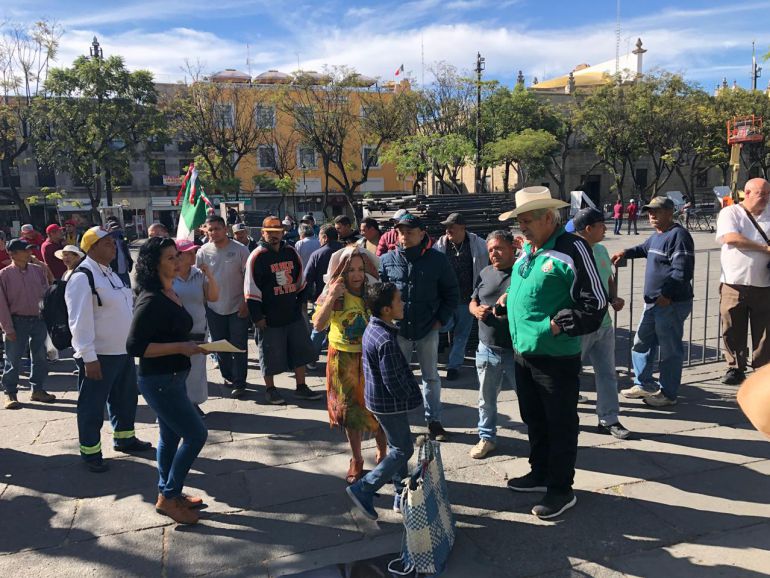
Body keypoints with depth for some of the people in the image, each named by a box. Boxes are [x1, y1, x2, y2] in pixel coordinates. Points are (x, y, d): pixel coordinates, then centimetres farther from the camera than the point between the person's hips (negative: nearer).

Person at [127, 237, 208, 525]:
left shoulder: (170, 293, 7)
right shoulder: (151, 300, -21)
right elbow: (135, 346, -24)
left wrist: (189, 345, 8)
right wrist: (180, 347, -24)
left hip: (172, 378, 9)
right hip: (159, 381, -9)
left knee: (170, 436, 19)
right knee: (196, 434, -4)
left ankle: (167, 493, 34)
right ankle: (169, 497, 11)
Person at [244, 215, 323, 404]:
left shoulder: (291, 252, 6)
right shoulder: (257, 257, -10)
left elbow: (300, 279, 17)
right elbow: (251, 290, -11)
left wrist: (301, 301, 12)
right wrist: (257, 316, -13)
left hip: (293, 313, 5)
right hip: (270, 317, -5)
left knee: (301, 350, 11)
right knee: (271, 355, 6)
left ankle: (301, 387, 25)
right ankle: (270, 389, 25)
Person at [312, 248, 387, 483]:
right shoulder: (333, 293, -9)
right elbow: (318, 326, -19)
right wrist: (331, 297, -28)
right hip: (343, 359, 0)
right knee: (350, 409, 13)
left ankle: (382, 454, 31)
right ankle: (356, 461, 32)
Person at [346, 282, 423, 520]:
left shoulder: (372, 328, 2)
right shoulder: (386, 341, -29)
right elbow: (394, 381, -25)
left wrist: (408, 391, 16)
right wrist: (409, 396, -7)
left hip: (378, 399, 10)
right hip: (390, 404, -10)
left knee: (398, 447, 20)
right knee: (402, 450, 4)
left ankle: (403, 496, 32)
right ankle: (363, 489, 8)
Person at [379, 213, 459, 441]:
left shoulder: (437, 260, -5)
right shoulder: (387, 260, -3)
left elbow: (451, 292, 3)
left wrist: (441, 319, -3)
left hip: (428, 329, 0)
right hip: (397, 329, 1)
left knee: (431, 377, 12)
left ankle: (433, 421, 26)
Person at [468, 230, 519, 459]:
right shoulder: (485, 273, 8)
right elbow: (472, 302, 18)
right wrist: (476, 310, -4)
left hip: (518, 351, -5)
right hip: (487, 349, 5)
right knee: (486, 399, 17)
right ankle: (487, 437, 35)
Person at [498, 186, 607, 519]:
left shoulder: (572, 250, -16)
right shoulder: (526, 250, 8)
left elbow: (595, 305, -16)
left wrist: (558, 325, -19)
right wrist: (509, 298, 8)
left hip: (557, 358, -8)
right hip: (523, 354, 8)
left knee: (561, 425, 8)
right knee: (533, 419, 22)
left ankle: (561, 489, 24)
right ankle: (540, 474, 41)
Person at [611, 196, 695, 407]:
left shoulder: (678, 235, -16)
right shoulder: (656, 236, 14)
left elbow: (682, 271, -23)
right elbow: (644, 249, 38)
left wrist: (667, 294, -24)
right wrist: (626, 253, 25)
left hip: (672, 303, -10)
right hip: (653, 302, 10)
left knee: (670, 349, 2)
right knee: (642, 343, 17)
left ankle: (668, 394, 14)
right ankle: (644, 384, 31)